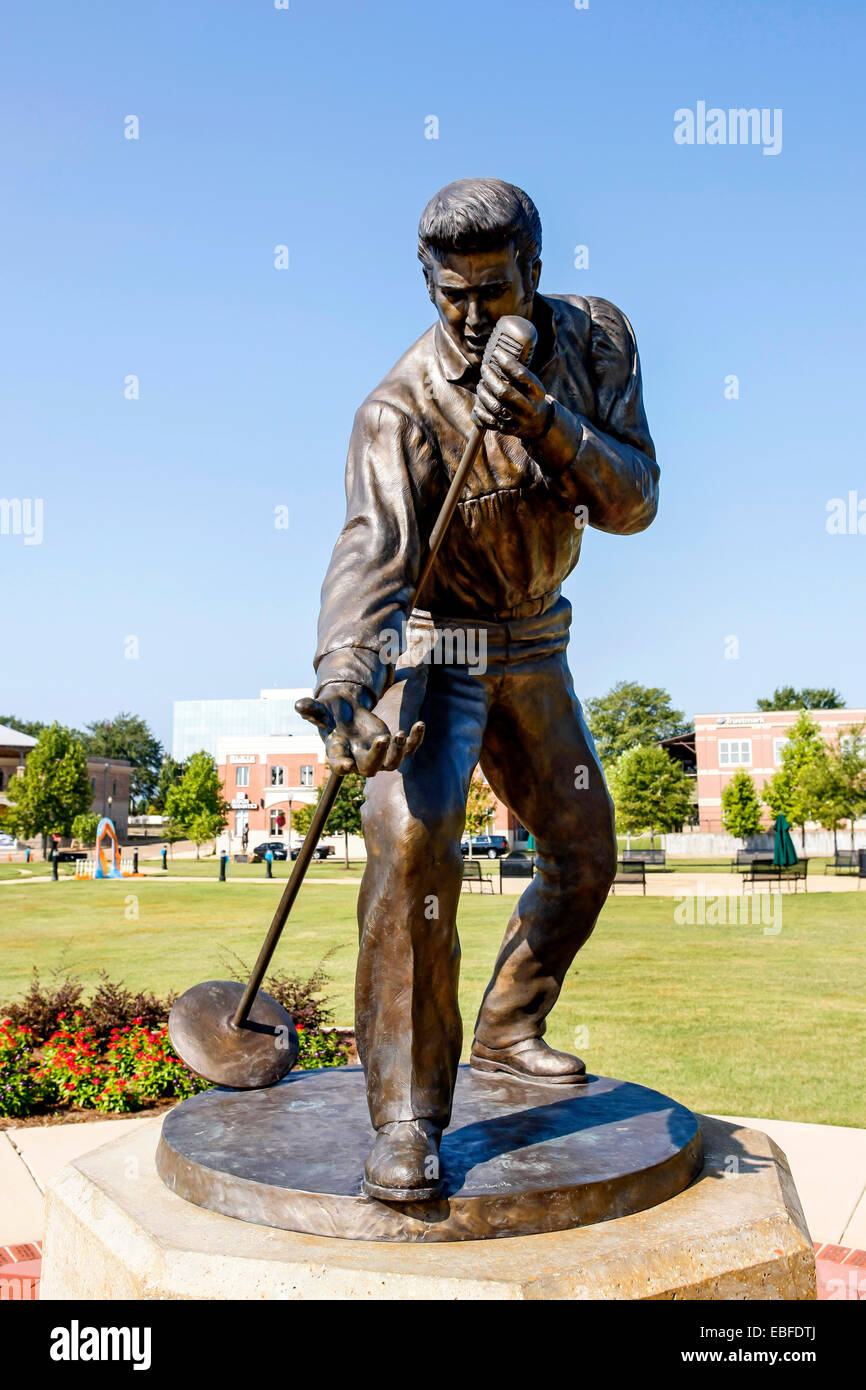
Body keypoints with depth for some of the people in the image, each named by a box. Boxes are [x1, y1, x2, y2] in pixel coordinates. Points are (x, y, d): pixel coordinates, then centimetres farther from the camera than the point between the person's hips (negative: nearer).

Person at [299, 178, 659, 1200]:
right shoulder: (403, 405, -22)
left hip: (532, 646, 6)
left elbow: (632, 503, -14)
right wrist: (343, 678, -54)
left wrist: (548, 420, -32)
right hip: (432, 647, -6)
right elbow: (371, 547, -37)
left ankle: (508, 1031, 33)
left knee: (584, 854, 12)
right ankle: (407, 1116, -14)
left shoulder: (596, 340, -6)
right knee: (414, 850, -25)